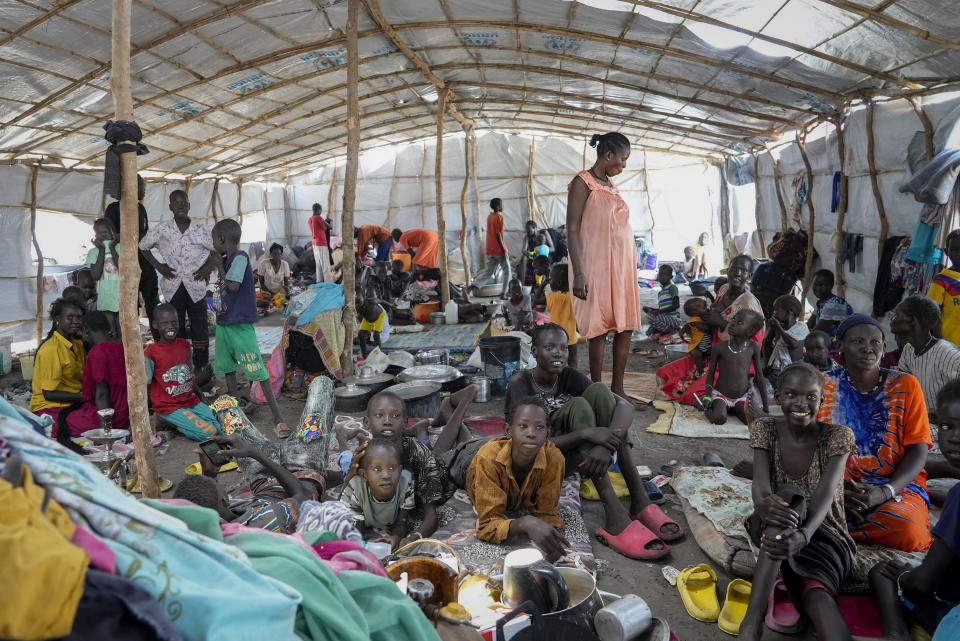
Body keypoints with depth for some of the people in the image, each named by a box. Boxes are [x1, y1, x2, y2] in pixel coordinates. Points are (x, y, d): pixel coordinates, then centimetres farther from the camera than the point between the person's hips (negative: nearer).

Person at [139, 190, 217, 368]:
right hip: (172, 288, 1)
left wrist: (209, 267, -5)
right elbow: (143, 246, 14)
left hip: (196, 287, -1)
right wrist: (157, 265, 4)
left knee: (200, 330, 2)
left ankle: (201, 369, 11)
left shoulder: (202, 229, -3)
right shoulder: (161, 229, 0)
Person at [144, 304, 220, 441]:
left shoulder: (185, 345, 7)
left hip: (191, 400, 6)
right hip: (169, 407, -6)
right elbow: (146, 388, -4)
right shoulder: (151, 353, -11)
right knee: (208, 433, -22)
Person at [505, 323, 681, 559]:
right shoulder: (520, 384, -17)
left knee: (599, 391, -18)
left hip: (571, 455, 5)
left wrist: (606, 446, -36)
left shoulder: (569, 377, -4)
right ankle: (615, 516, -41)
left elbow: (625, 405, -15)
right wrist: (587, 434, -38)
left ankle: (639, 500, -26)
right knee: (578, 405, -29)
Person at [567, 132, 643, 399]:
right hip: (598, 266, -8)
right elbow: (572, 229, -13)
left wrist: (629, 267, 18)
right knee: (599, 329, -4)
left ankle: (618, 388, 14)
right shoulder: (583, 182, -7)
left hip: (621, 265, 8)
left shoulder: (610, 184, 16)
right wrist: (578, 273, -21)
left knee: (625, 326, 6)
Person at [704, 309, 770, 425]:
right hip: (721, 394, -3)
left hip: (742, 397, 3)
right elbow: (711, 373, 0)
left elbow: (760, 377, 0)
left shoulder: (753, 347, -7)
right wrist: (707, 396, -14)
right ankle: (709, 408, 4)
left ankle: (734, 409, 8)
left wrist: (765, 408, 1)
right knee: (719, 418, -31)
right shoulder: (719, 347, -11)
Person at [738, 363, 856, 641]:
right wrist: (762, 503, -47)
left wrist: (804, 534, -48)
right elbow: (760, 483, -20)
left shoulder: (838, 436, -9)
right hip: (771, 528, 1)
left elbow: (825, 495, -25)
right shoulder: (765, 429, -4)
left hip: (823, 535, -1)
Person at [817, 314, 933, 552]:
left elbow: (918, 451, -3)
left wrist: (885, 492, -19)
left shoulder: (905, 385, 0)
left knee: (908, 532, -33)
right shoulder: (824, 384, 0)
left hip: (897, 486, 0)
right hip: (836, 484, 0)